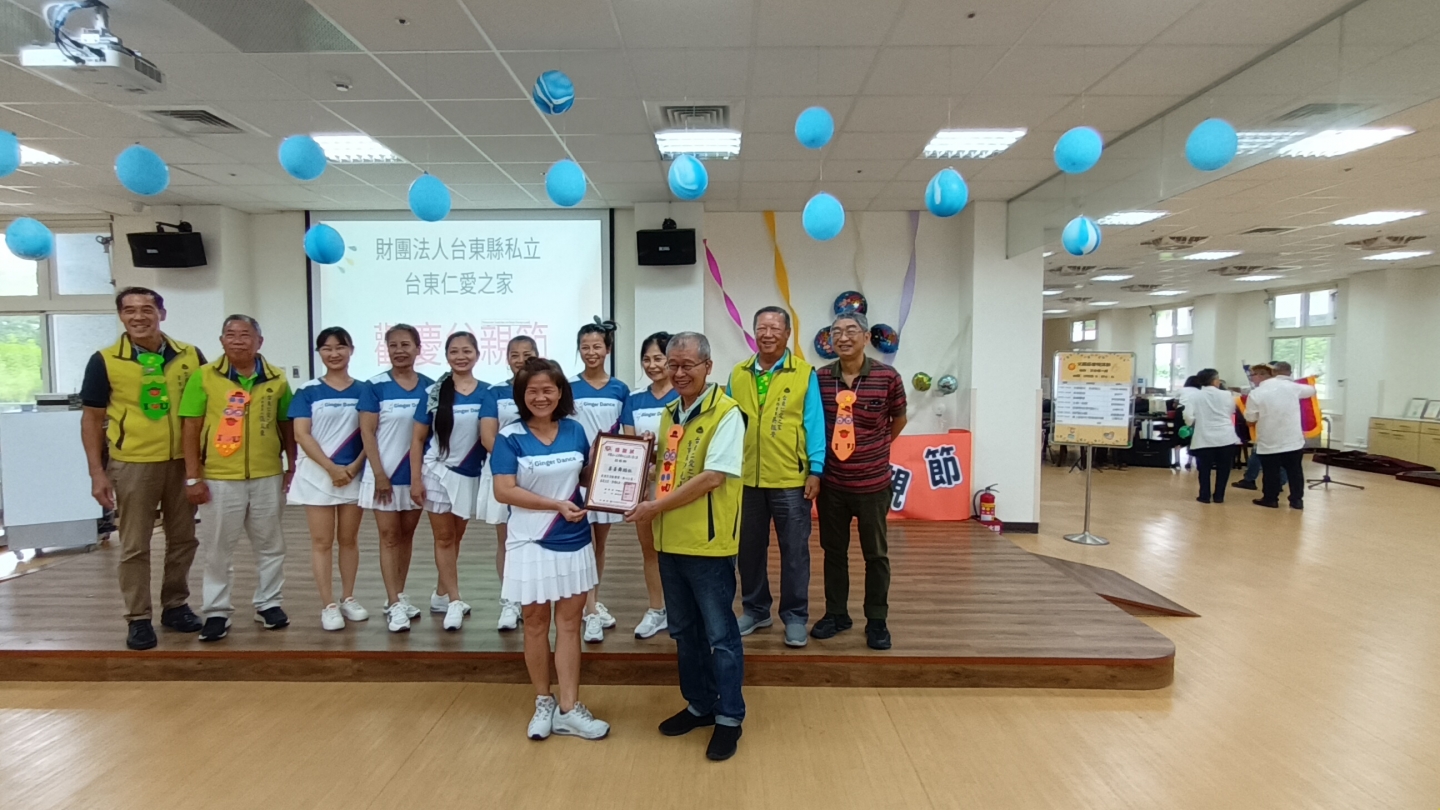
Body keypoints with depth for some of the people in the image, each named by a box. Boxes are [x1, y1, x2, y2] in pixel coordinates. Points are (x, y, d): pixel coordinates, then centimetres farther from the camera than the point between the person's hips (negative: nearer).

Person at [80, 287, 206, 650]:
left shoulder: (190, 356, 0)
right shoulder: (104, 361, -4)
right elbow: (92, 419, 0)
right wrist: (97, 473, -5)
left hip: (183, 462, 2)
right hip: (132, 464, -2)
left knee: (183, 539, 12)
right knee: (135, 546, 5)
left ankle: (176, 606, 27)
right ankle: (138, 619, 16)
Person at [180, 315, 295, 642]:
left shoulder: (276, 379, 1)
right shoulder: (204, 377, -4)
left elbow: (286, 426, 9)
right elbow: (191, 429, -4)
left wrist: (292, 466, 6)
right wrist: (193, 477, -6)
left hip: (267, 477, 2)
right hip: (218, 479, -2)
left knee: (271, 545, 12)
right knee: (218, 549, 8)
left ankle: (268, 604, 27)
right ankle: (217, 612, 21)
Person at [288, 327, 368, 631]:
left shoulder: (363, 390, 4)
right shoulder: (307, 391, 0)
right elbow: (301, 435, -7)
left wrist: (354, 467, -11)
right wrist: (332, 468, -13)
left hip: (354, 474, 1)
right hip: (317, 475, -1)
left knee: (349, 539, 9)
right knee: (322, 542, 2)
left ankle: (348, 599, 21)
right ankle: (328, 605, 9)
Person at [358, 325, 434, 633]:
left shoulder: (429, 386, 1)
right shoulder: (375, 386, -7)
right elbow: (367, 433, -8)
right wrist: (379, 474, -13)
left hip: (417, 473, 3)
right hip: (384, 474, -3)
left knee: (407, 534, 12)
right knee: (389, 537, 2)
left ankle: (398, 596, 25)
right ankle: (394, 604, 6)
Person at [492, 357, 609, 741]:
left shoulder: (575, 431, 3)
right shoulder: (510, 437, -9)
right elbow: (503, 491, -16)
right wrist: (556, 504, -21)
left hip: (574, 540, 3)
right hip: (531, 543, -3)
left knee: (569, 624, 8)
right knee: (536, 623, 11)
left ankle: (568, 709, 17)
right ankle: (543, 703, 29)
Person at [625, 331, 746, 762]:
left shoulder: (725, 413, -13)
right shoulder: (668, 413, 12)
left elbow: (712, 477, -20)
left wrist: (657, 506, -17)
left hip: (707, 541, -8)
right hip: (670, 540, 8)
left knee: (720, 633, 5)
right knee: (683, 629, 18)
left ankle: (729, 717, 21)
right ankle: (699, 704, 35)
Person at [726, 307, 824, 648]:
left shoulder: (804, 374, -3)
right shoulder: (738, 375, 7)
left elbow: (814, 424, -4)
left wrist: (815, 470, -9)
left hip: (791, 479, -3)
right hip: (746, 477, 3)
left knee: (794, 550, 6)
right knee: (749, 549, 14)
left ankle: (795, 616, 20)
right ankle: (755, 609, 31)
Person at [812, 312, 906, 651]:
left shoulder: (888, 377, -10)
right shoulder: (819, 377, -4)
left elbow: (899, 419, 7)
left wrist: (876, 447, 9)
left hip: (872, 483, -2)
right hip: (831, 483, 2)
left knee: (876, 554, 10)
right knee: (833, 550, 14)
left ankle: (877, 621, 24)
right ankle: (836, 613, 30)